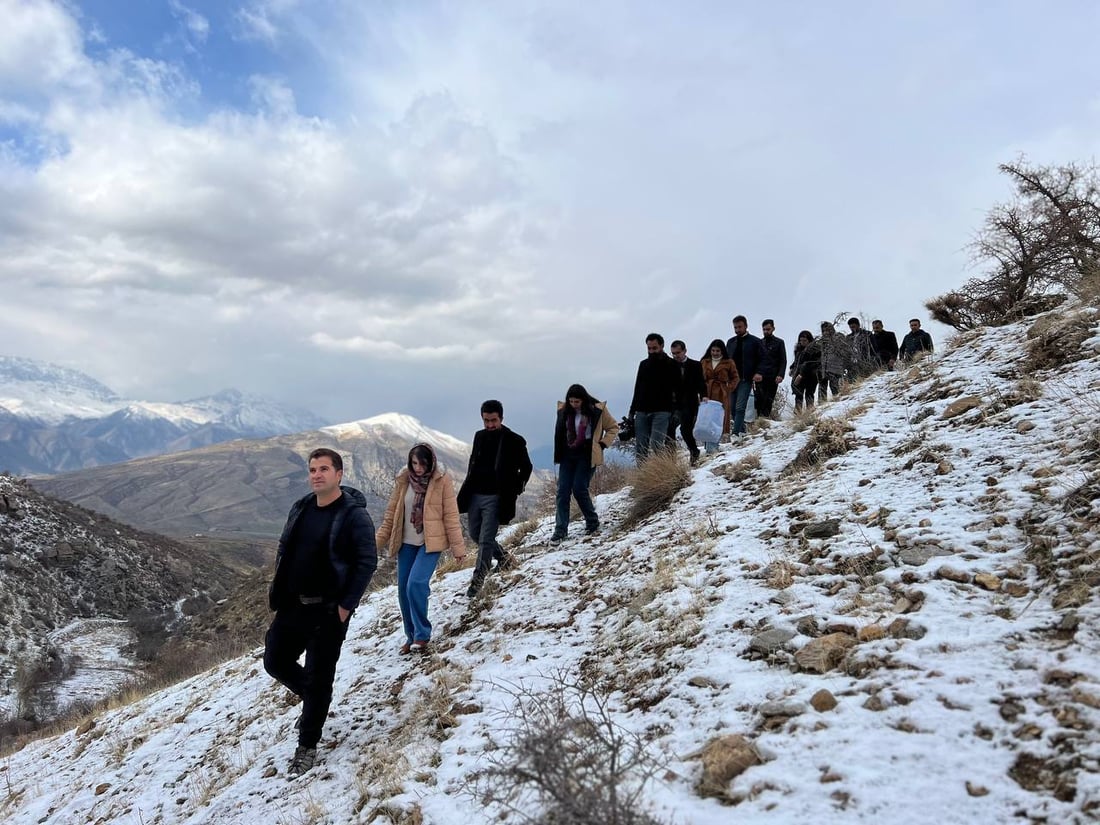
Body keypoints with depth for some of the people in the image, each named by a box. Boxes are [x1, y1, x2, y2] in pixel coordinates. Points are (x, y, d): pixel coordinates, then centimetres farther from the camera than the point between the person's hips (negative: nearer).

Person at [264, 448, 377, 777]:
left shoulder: (354, 515, -15)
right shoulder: (300, 508, 5)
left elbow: (367, 561, -17)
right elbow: (284, 548, 16)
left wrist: (347, 604, -18)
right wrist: (277, 587, 8)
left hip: (329, 611, -7)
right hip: (292, 605, 7)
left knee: (319, 678, 2)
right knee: (275, 662, 15)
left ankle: (307, 746, 19)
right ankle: (312, 699, 42)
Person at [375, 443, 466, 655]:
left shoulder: (442, 481, -8)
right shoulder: (403, 480, 2)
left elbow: (451, 516, -7)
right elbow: (391, 513, 8)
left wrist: (458, 547, -8)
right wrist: (378, 540, 4)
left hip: (431, 543, -5)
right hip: (407, 543, 5)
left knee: (416, 584, -21)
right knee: (403, 590, 6)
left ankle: (422, 635, -4)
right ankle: (412, 636, 24)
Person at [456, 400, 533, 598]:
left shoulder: (514, 441, -8)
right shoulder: (480, 436, 8)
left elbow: (526, 468, 3)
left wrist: (515, 490, -3)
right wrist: (467, 489, 12)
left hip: (495, 498, -6)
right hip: (475, 495, 6)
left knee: (486, 539, -8)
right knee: (475, 534, 16)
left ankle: (478, 579, 2)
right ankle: (503, 559, 37)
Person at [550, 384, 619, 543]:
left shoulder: (597, 410, -8)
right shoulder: (564, 410, 3)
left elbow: (613, 427, 5)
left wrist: (603, 444, -5)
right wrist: (559, 453, 11)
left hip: (587, 456, -4)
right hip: (568, 455, 4)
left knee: (579, 489, -9)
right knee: (563, 491, -2)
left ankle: (593, 522, 13)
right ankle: (560, 530, 2)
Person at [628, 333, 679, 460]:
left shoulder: (671, 365, 1)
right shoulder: (644, 365, 17)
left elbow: (678, 390, -2)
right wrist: (632, 410, 17)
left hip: (661, 412, -5)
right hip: (642, 412, 5)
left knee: (656, 446, -17)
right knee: (640, 448, 1)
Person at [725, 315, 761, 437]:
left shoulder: (755, 342, 1)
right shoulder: (730, 342, 15)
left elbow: (761, 361, -1)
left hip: (745, 380, -5)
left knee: (740, 407, -11)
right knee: (732, 407, 6)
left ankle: (736, 433, -14)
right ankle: (741, 430, 20)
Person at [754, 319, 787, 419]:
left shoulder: (779, 342, 9)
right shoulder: (759, 342, 15)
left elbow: (783, 361, 4)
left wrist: (780, 375, -10)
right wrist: (754, 373, -2)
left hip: (773, 377, -1)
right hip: (759, 376, 1)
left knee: (769, 400, -1)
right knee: (760, 398, -11)